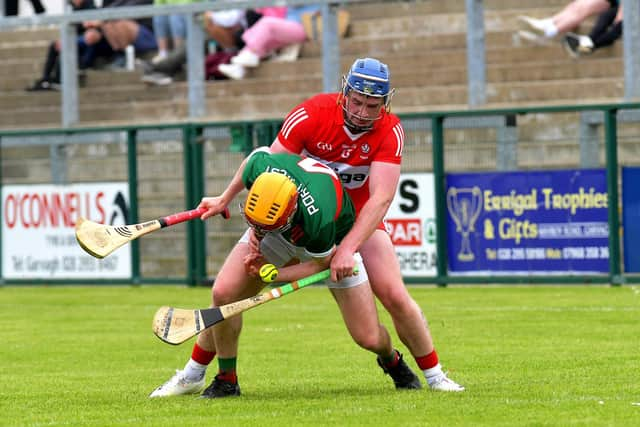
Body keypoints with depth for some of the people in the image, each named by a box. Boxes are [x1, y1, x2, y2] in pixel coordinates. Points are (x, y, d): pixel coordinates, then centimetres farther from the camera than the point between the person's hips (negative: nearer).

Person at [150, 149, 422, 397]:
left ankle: (391, 360, 33)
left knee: (369, 338, -7)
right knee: (224, 292, -18)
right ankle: (226, 380, 3)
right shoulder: (261, 166, -37)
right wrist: (224, 200, -3)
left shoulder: (319, 219, -47)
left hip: (332, 246, -3)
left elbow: (322, 262, -23)